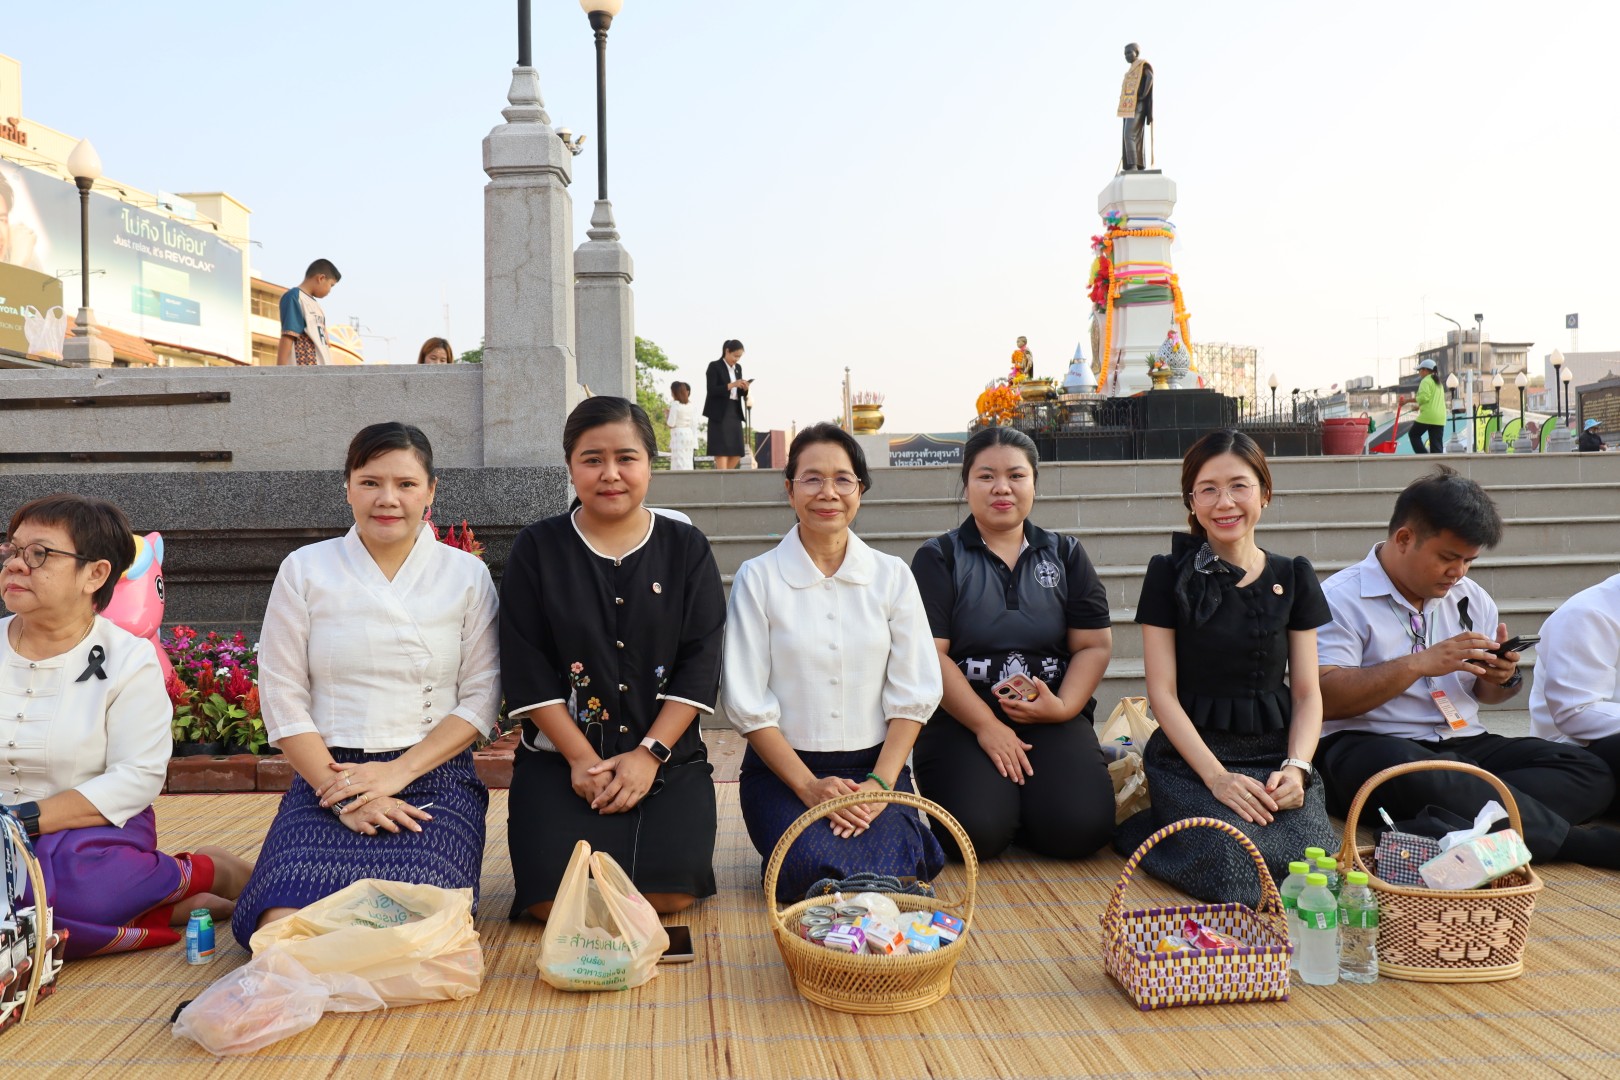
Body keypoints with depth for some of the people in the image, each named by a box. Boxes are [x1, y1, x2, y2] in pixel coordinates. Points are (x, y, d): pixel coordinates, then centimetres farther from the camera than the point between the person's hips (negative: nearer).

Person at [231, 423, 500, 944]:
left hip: (435, 779, 0)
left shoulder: (467, 575, 8)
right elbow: (282, 699, 3)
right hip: (326, 777, 1)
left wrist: (397, 771, -11)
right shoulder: (305, 570, 8)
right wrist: (342, 796, -10)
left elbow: (481, 698, 4)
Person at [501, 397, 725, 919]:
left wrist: (649, 754, -11)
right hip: (559, 758, 0)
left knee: (668, 892, -19)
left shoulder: (686, 549, 5)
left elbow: (700, 664, -1)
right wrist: (583, 759, -11)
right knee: (556, 901, -19)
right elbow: (527, 669, -2)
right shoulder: (537, 549, 3)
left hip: (668, 758, 1)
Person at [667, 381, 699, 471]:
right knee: (688, 461, 10)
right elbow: (694, 425, 8)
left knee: (679, 462, -6)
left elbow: (671, 423, -10)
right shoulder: (691, 406, 6)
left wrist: (666, 418, 9)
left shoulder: (674, 404, -10)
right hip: (689, 434, 6)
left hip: (678, 434, -6)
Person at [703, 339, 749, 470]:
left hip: (735, 413, 7)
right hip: (719, 414, -7)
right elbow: (711, 390, -12)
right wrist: (732, 385, -20)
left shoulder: (738, 368, 15)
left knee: (737, 453, 4)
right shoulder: (714, 366, -4)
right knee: (721, 451, -11)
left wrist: (744, 388, -4)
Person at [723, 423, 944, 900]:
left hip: (875, 766, 2)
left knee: (884, 877, -25)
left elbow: (912, 695, 2)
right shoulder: (757, 578, -2)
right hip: (783, 767, -1)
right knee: (816, 872, -29)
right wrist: (809, 786, -14)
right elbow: (747, 703, -5)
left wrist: (879, 784, -11)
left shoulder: (892, 576, 5)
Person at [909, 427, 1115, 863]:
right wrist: (986, 725, -14)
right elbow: (929, 653, -6)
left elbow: (1094, 646, 6)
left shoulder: (1065, 555, 13)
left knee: (1081, 827, -22)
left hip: (1052, 717, 2)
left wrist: (1063, 707, -12)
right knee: (977, 832, -26)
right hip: (961, 717, -2)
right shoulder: (938, 559, 5)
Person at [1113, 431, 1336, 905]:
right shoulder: (1169, 574, -1)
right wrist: (1216, 776, -16)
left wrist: (1297, 767, -11)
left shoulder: (1293, 577, 8)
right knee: (1233, 871, -28)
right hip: (1191, 752, -3)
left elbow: (1307, 691, 8)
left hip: (1275, 749, 4)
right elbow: (1162, 691, -5)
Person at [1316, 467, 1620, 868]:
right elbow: (1324, 699, -16)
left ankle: (1435, 826, -34)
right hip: (1370, 745, -6)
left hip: (1463, 744, 7)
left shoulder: (1471, 598, 18)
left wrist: (1503, 678, 3)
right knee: (1407, 772, -41)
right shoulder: (1341, 598, -4)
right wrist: (1419, 663, -20)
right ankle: (1580, 841, -28)